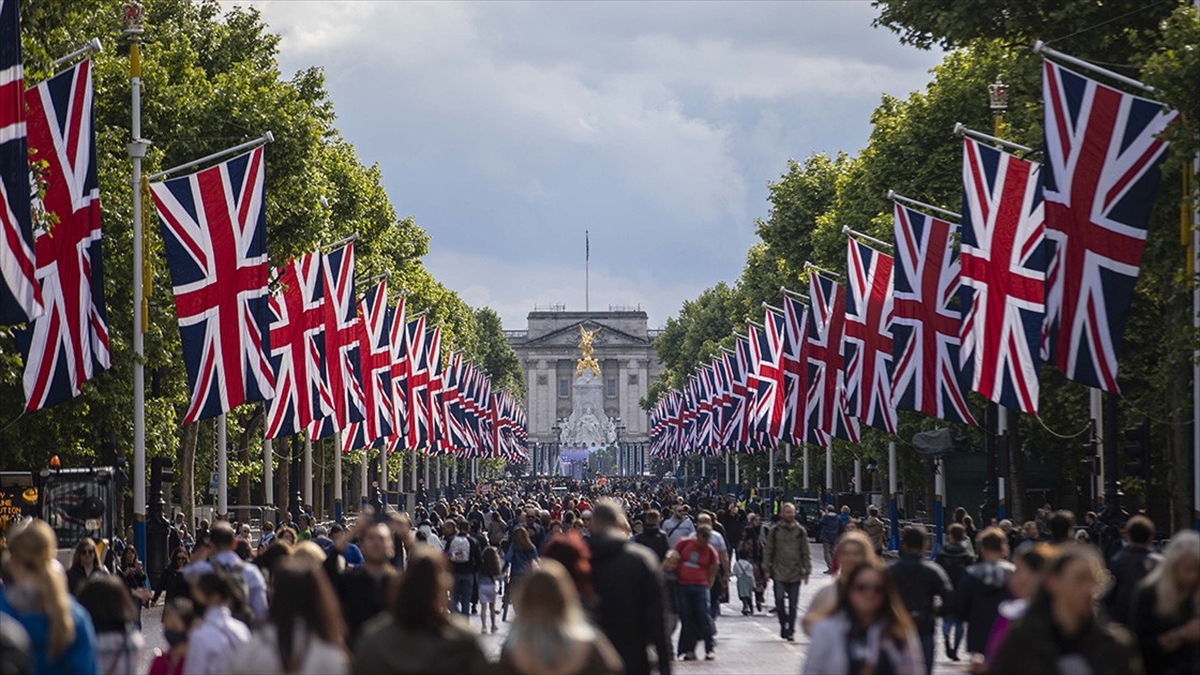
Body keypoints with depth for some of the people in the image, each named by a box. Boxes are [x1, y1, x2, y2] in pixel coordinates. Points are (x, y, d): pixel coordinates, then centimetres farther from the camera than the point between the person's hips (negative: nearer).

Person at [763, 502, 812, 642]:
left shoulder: (800, 531, 5)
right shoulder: (775, 530, 2)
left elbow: (805, 553, 9)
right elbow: (768, 551, 6)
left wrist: (806, 571, 5)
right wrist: (767, 569, 1)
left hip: (795, 573, 1)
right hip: (779, 572, -1)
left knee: (792, 604, 3)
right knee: (779, 601, -9)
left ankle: (790, 631, 11)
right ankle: (783, 625, 12)